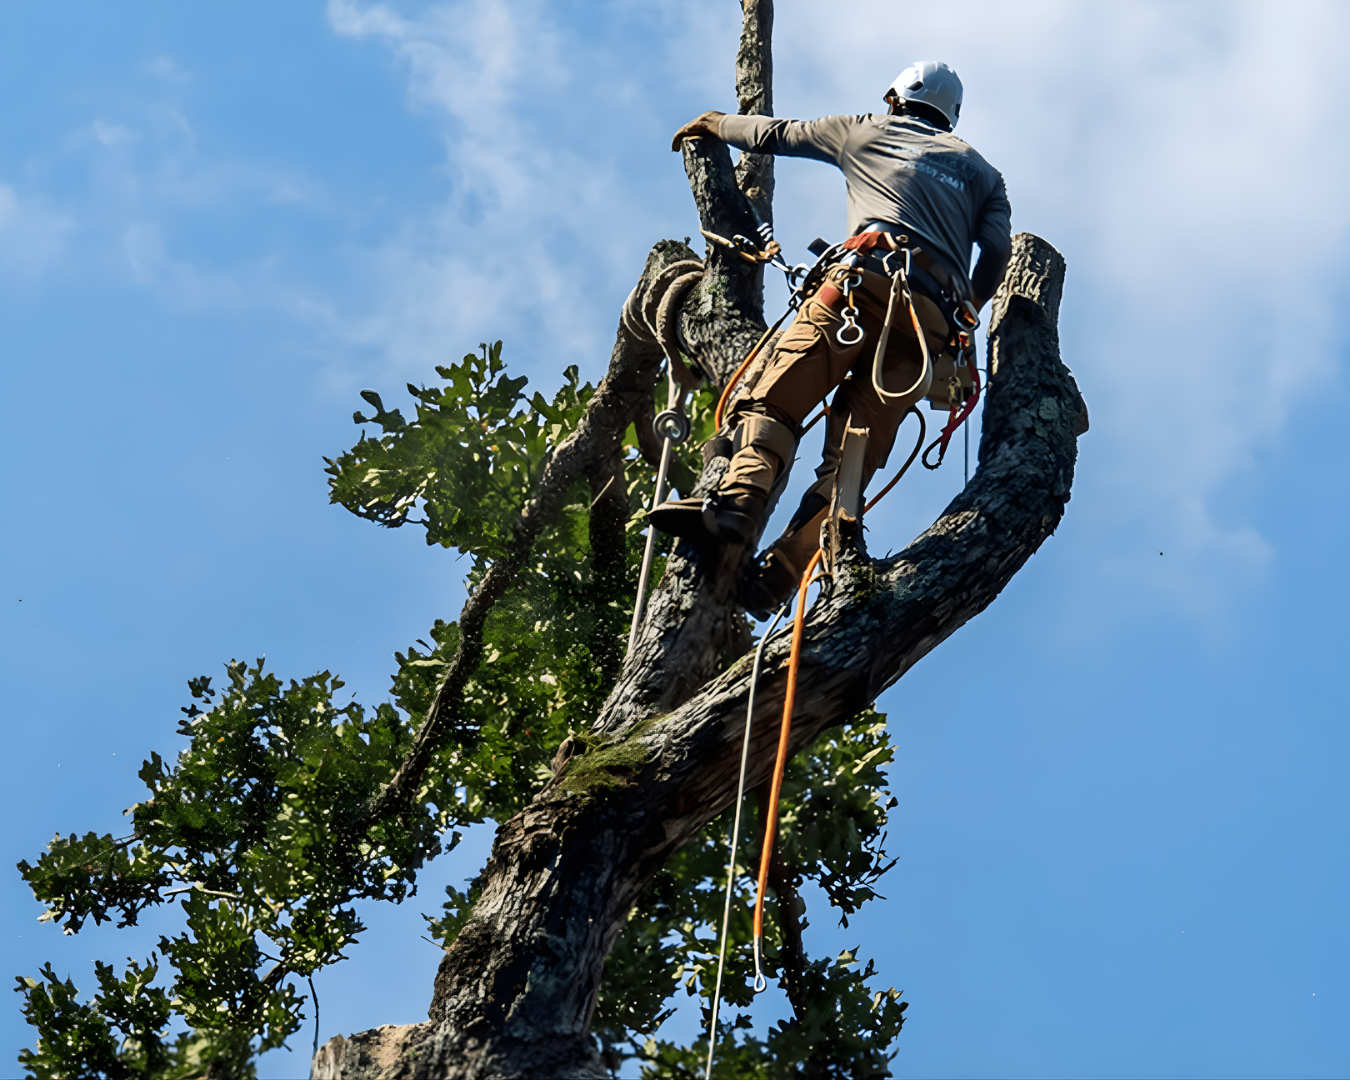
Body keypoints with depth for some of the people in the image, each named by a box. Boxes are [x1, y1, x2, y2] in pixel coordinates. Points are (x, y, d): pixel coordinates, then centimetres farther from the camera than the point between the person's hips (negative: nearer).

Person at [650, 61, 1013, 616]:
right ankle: (782, 568, -22)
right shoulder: (980, 170, 33)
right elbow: (997, 250, 17)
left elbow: (775, 134, 34)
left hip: (871, 279, -3)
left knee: (775, 398, -11)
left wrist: (713, 123, 52)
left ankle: (739, 500, -38)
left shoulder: (869, 131, 27)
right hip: (935, 318, 3)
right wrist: (961, 317, 31)